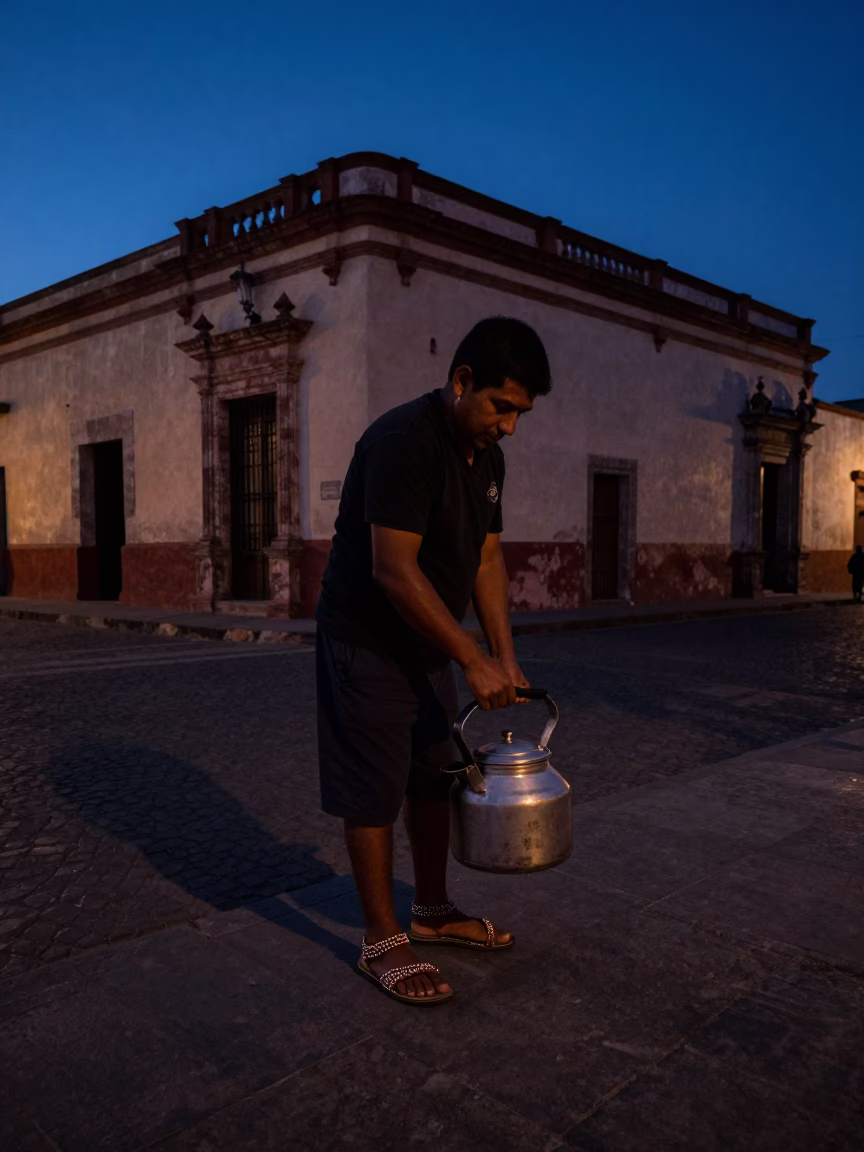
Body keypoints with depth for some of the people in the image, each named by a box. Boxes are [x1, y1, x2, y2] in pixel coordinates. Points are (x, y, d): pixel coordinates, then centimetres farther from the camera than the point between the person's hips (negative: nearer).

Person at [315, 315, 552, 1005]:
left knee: (435, 780, 15)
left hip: (429, 645, 9)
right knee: (373, 793, 0)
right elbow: (394, 570, -28)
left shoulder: (486, 455, 5)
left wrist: (505, 657, -1)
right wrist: (474, 661, -24)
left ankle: (433, 913, 32)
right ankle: (383, 942, 15)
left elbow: (487, 558, 8)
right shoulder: (404, 442, -24)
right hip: (366, 643, -9)